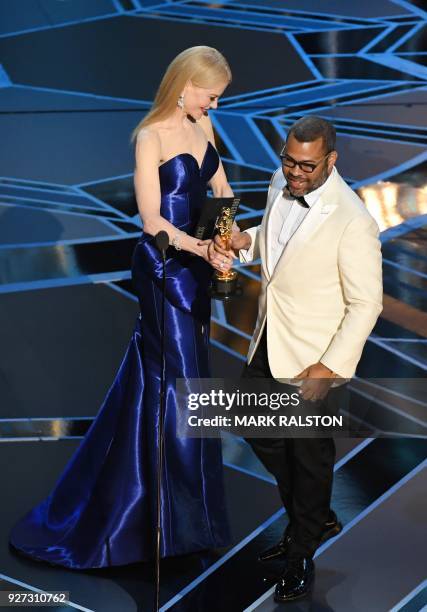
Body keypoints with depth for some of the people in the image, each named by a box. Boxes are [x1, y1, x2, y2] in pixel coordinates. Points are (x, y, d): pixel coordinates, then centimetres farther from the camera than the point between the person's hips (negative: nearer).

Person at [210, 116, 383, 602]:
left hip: (315, 360, -8)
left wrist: (328, 369, -20)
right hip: (268, 344, 8)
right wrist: (244, 240, -4)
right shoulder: (281, 185, -4)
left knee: (309, 456, 12)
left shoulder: (352, 223, -27)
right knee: (259, 433, 22)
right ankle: (319, 520, 45)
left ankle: (302, 551, 37)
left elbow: (366, 304, -20)